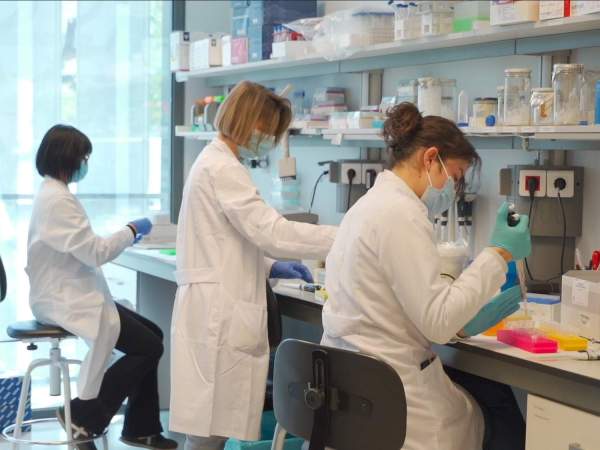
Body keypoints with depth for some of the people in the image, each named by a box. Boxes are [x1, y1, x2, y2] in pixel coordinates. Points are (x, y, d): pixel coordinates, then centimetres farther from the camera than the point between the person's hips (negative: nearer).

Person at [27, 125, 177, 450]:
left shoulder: (52, 194, 12)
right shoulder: (57, 200, -21)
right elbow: (95, 252, -22)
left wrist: (124, 238, 13)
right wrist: (131, 231, -8)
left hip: (69, 294, 11)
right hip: (65, 300, -11)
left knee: (152, 335, 9)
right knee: (148, 346, -11)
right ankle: (82, 417, -1)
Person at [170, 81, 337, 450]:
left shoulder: (216, 164, 18)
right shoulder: (222, 169, -14)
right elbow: (271, 231, -22)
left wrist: (270, 267, 13)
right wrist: (346, 239, -18)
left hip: (218, 309, 10)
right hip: (218, 314, -10)